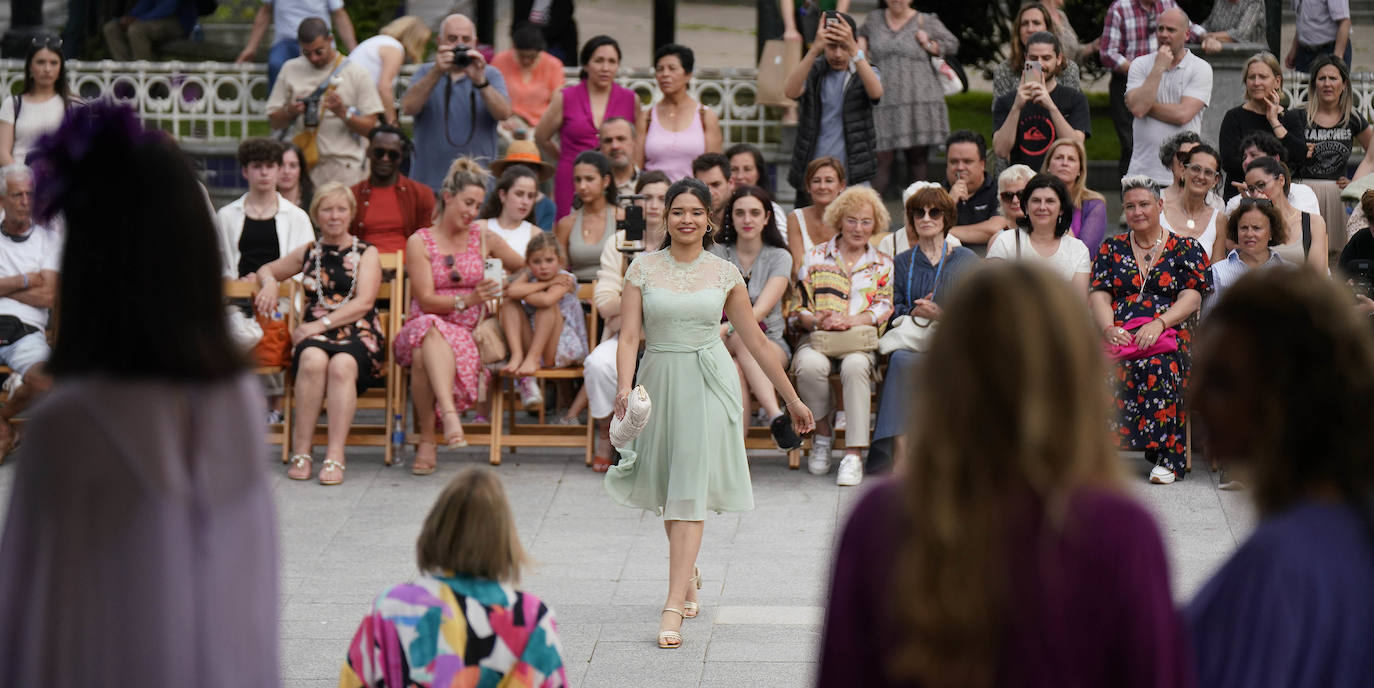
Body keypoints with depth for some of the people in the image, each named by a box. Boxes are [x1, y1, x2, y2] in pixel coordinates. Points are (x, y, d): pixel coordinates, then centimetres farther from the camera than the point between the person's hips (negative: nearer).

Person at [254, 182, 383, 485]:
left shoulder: (366, 253, 10)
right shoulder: (308, 253, 20)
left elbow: (364, 302, -3)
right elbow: (266, 270, 34)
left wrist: (322, 324, -14)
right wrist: (269, 283, 8)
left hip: (359, 335, -2)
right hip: (314, 333, 2)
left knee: (342, 364, -37)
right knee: (312, 360, -35)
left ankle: (335, 456, -39)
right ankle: (301, 451, -32)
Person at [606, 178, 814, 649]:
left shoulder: (725, 274, 3)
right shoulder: (643, 268, 1)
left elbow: (756, 340, 8)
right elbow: (629, 336, -4)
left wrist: (792, 399, 11)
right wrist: (624, 387, -21)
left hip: (708, 384, -1)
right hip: (660, 380, 2)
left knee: (691, 491, -9)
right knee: (668, 490, 13)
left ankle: (673, 606, -13)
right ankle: (688, 574, 40)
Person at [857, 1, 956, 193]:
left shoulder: (926, 22, 7)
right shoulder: (874, 18, 14)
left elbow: (952, 44, 15)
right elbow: (863, 34, 35)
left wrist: (929, 45, 0)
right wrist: (861, 45, 15)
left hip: (919, 101, -1)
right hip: (884, 103, 1)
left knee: (917, 158, 3)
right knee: (881, 158, -9)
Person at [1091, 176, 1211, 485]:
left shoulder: (1186, 249, 14)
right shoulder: (1111, 249, 21)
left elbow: (1192, 297, 1)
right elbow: (1098, 296, 10)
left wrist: (1159, 324, -16)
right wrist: (1109, 328, -11)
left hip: (1170, 334, -2)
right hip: (1119, 336, 2)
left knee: (1159, 366, -38)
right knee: (1111, 366, -35)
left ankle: (1166, 454, -33)